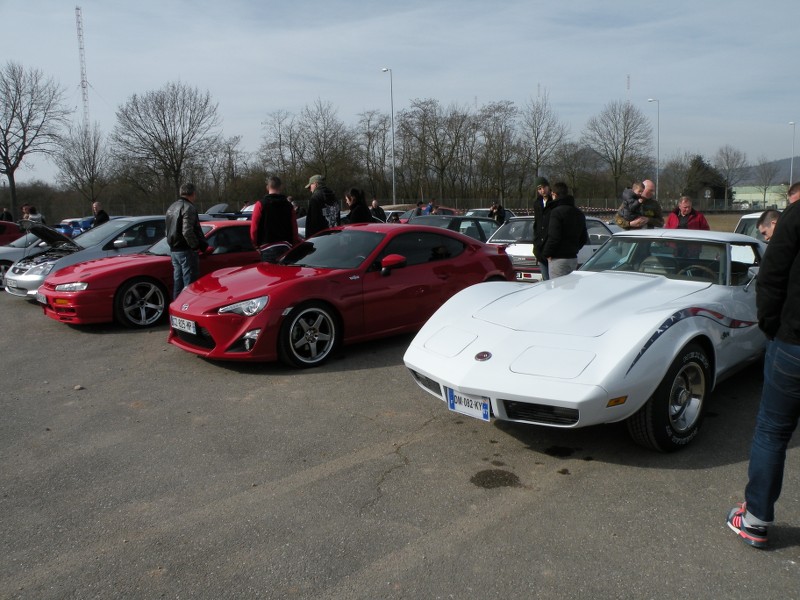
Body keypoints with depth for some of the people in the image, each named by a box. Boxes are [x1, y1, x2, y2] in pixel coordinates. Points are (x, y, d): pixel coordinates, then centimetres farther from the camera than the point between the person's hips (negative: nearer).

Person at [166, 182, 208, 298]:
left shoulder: (172, 207, 16)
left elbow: (168, 230, 21)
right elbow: (187, 232, -24)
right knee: (189, 284, -7)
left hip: (174, 250, 9)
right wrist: (196, 246, -14)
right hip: (186, 251, -9)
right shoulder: (188, 208, -14)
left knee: (177, 282, 15)